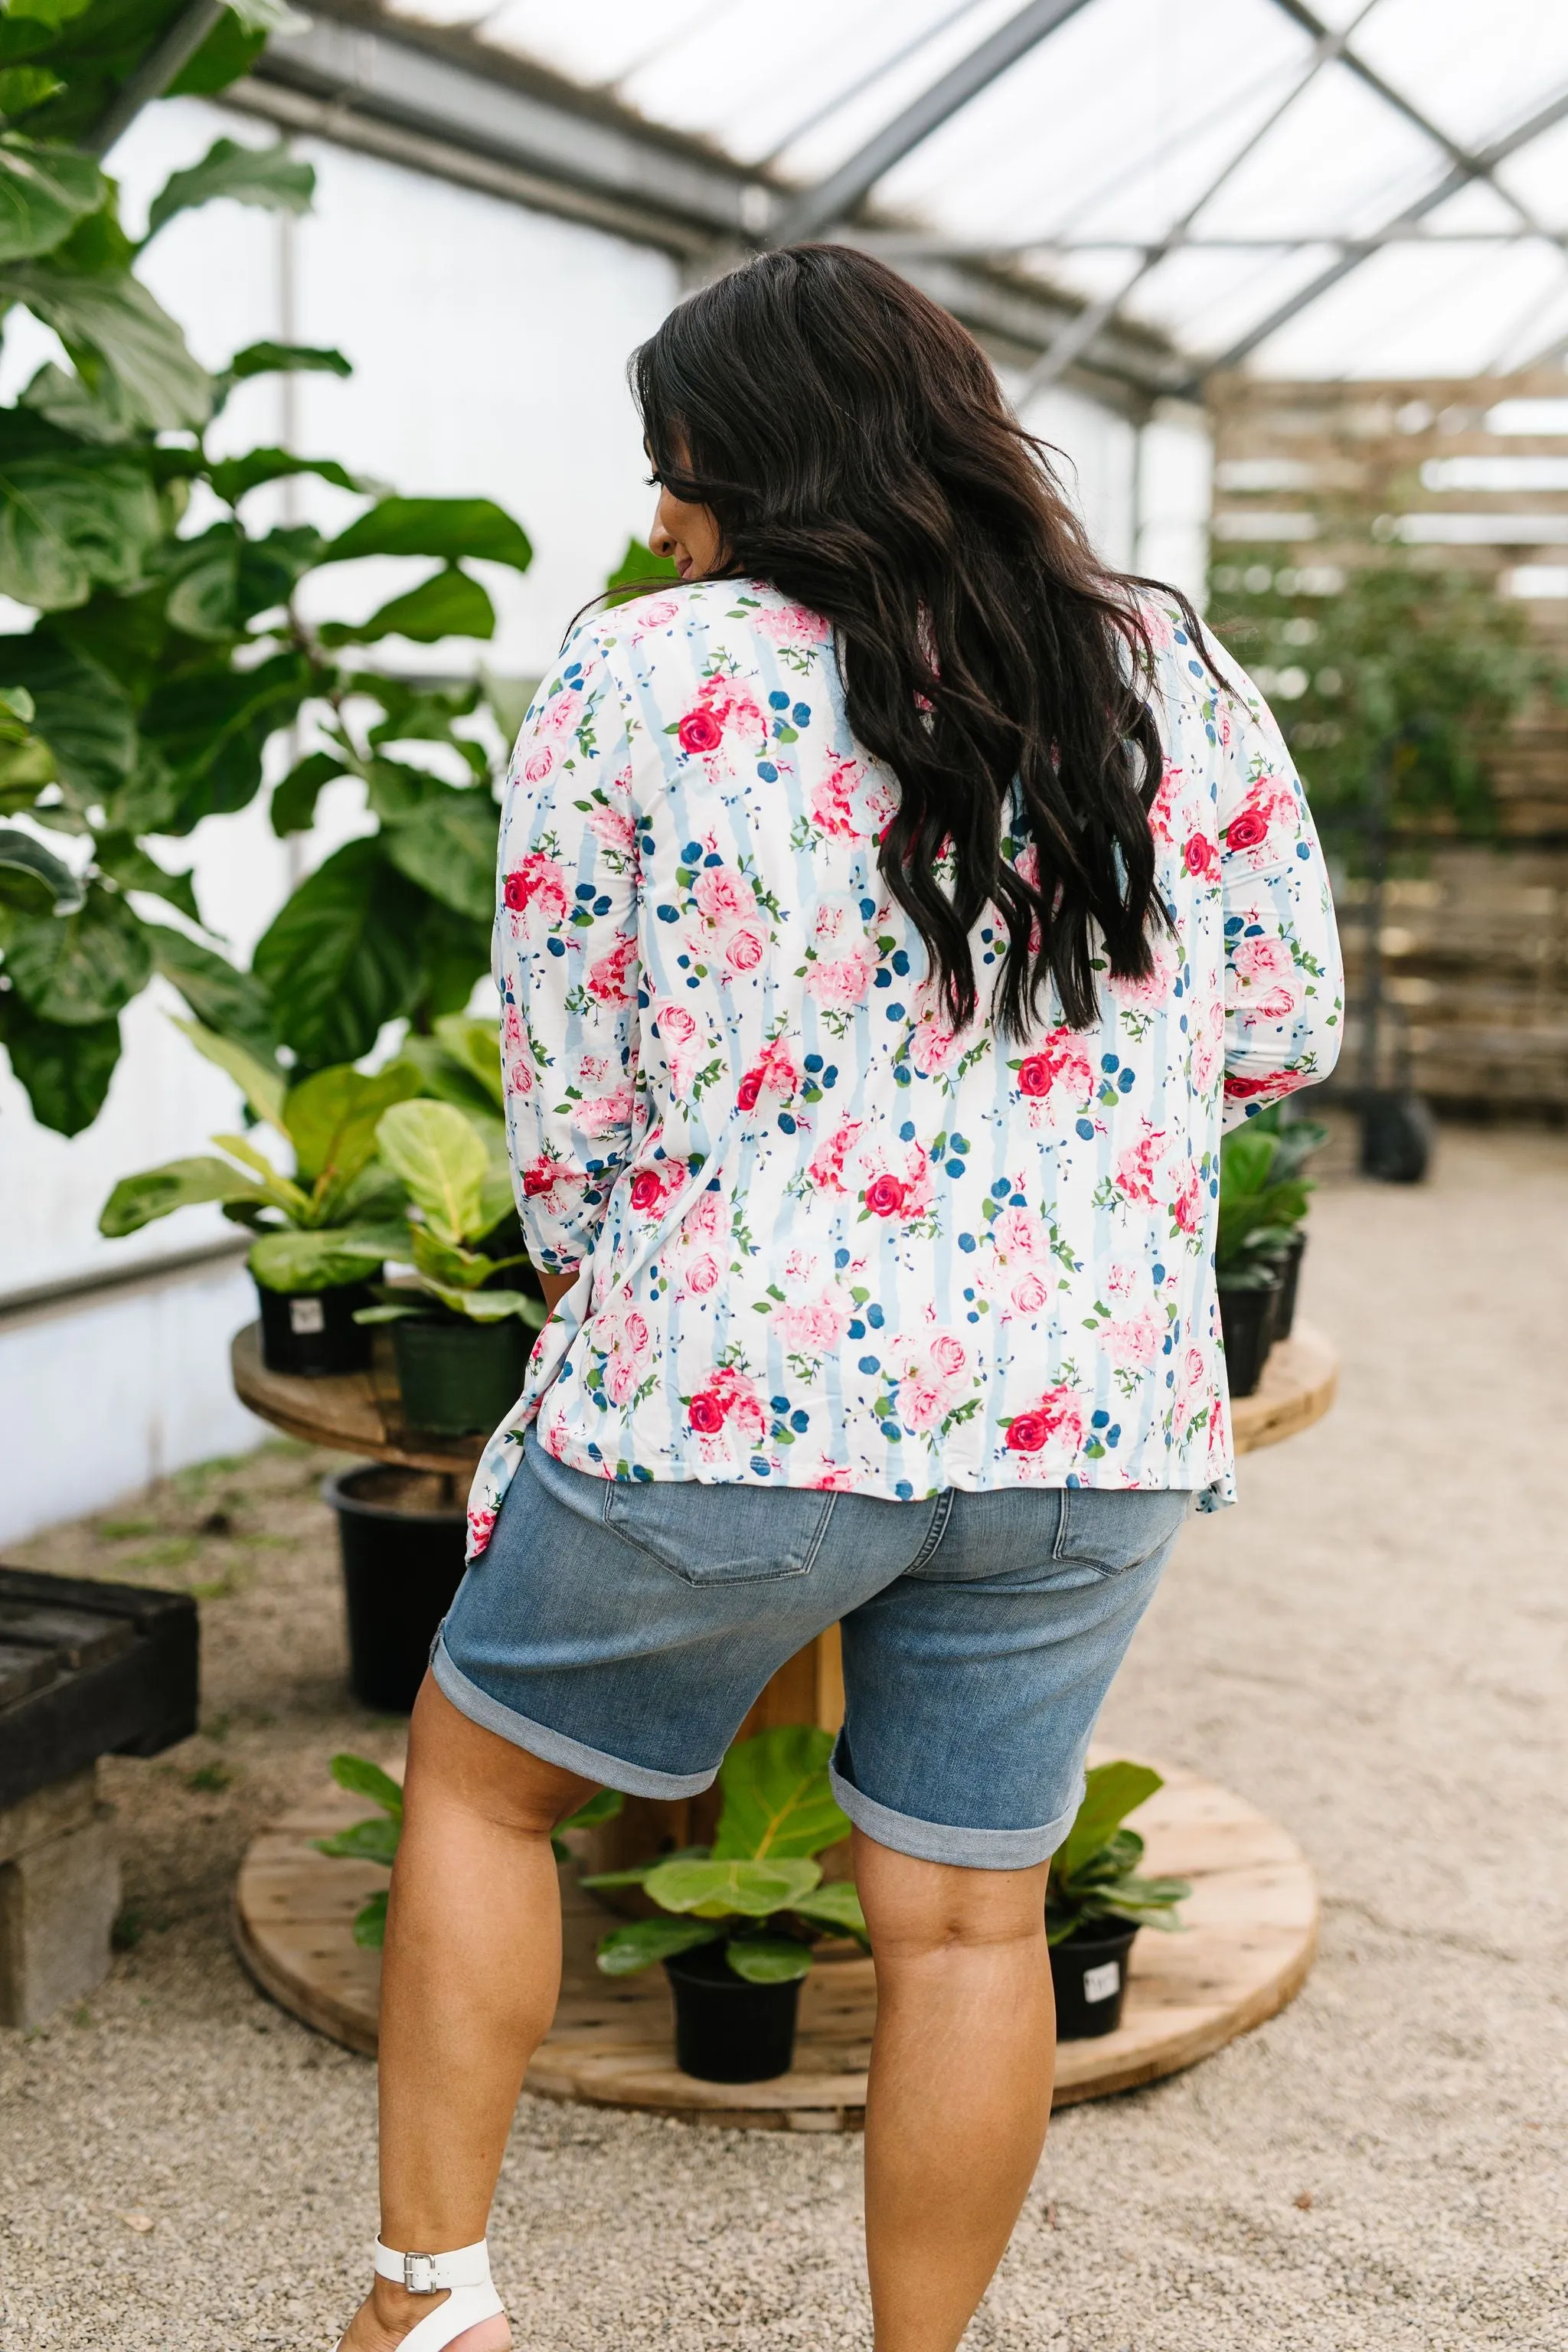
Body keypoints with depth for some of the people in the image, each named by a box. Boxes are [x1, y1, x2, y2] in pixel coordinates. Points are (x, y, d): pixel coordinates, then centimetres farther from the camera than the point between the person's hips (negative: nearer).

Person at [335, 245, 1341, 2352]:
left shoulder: (640, 676, -4)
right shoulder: (1173, 677, 5)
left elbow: (564, 1074, -1)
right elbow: (1288, 1031, 10)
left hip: (729, 1397, -3)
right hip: (1097, 1411, 3)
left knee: (477, 1780, 19)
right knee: (967, 1916, 15)